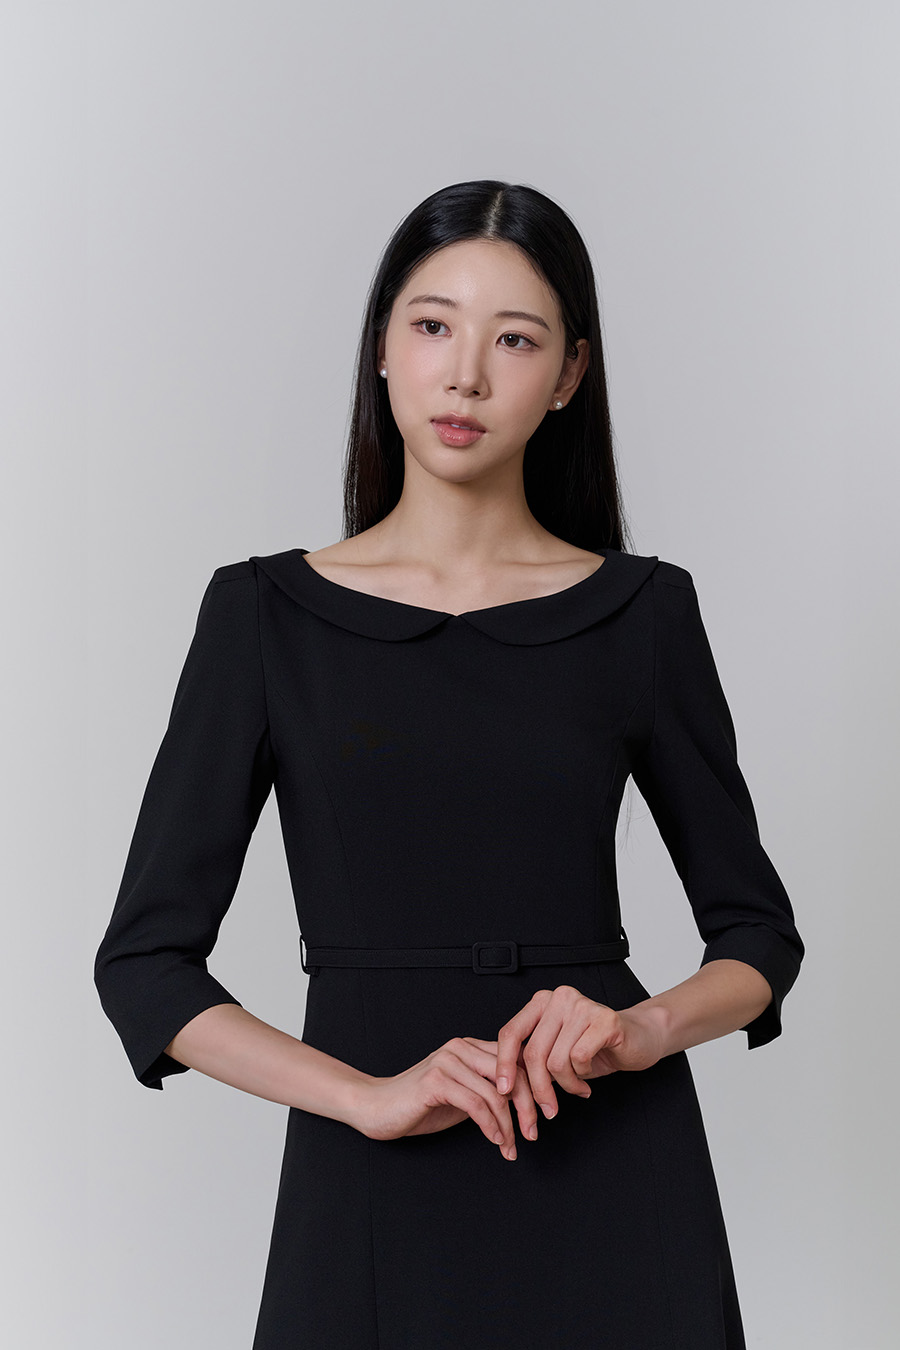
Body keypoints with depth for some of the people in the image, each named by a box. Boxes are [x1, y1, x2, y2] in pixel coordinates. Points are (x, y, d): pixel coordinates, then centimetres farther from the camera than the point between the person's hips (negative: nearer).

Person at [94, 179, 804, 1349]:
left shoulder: (642, 612, 1)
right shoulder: (268, 614, -1)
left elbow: (758, 932, 8)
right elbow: (145, 961, -3)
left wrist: (645, 1028, -12)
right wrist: (363, 1094, -17)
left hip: (614, 1183, 1)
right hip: (375, 1197, 0)